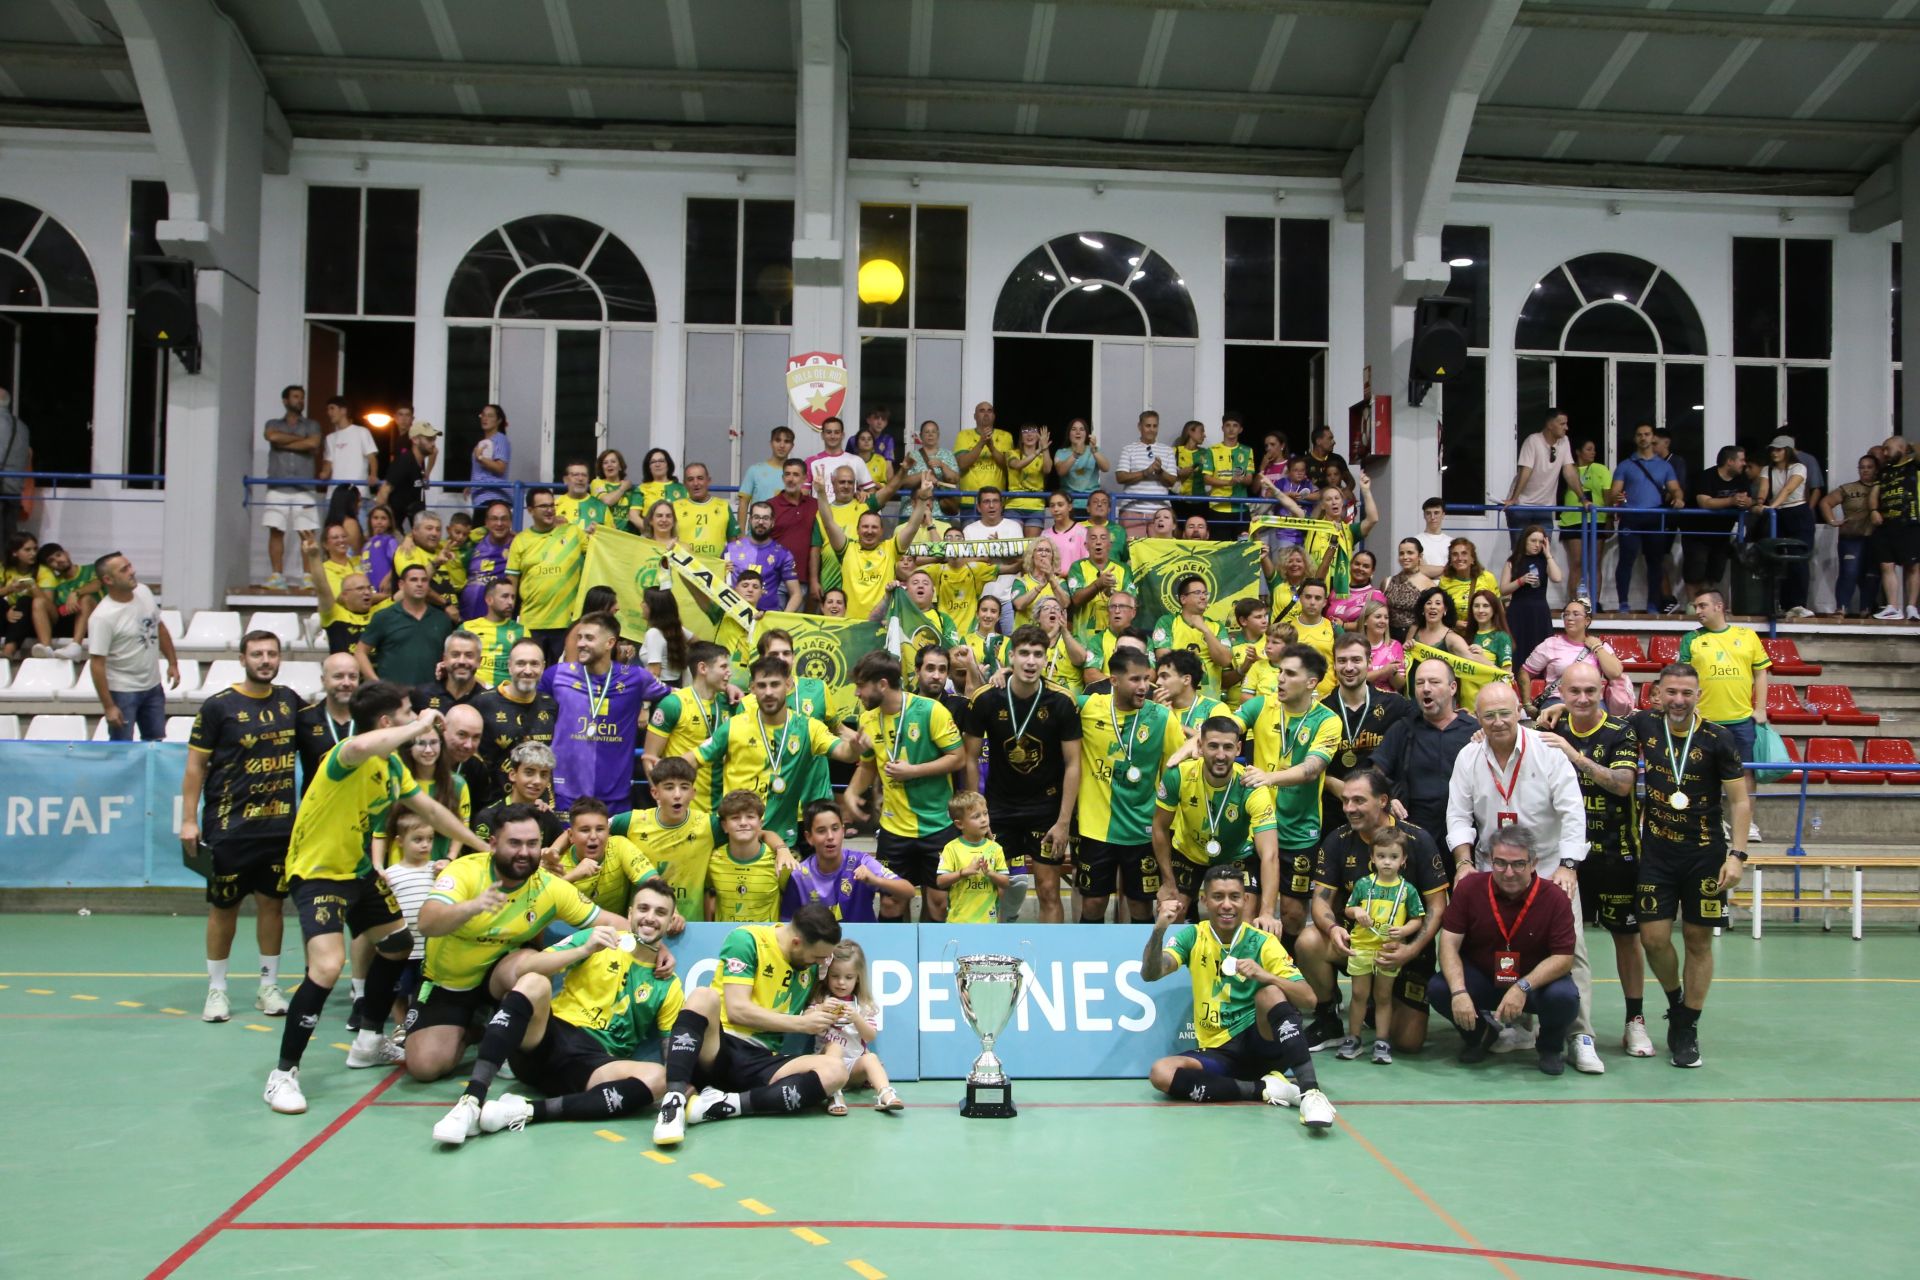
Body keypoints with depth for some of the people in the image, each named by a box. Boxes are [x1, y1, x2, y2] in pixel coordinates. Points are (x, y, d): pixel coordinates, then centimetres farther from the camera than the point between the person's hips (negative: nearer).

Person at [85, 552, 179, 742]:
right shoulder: (102, 617, -21)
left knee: (155, 741, 16)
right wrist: (108, 706, -20)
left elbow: (160, 628, 14)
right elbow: (97, 664, -19)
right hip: (122, 692, -6)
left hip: (153, 686, 6)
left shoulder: (144, 592, -2)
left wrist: (172, 663, 11)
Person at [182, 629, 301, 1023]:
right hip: (230, 827, -3)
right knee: (224, 907, 5)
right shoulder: (218, 706, -7)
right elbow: (196, 765, -4)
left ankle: (269, 987, 20)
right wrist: (189, 820, -7)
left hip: (280, 824, 3)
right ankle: (216, 990, 17)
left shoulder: (290, 701, 5)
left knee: (271, 903, 9)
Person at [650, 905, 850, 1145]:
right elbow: (737, 1010, -14)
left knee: (836, 1071, -23)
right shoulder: (746, 940, -7)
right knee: (703, 996, -35)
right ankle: (674, 1101, -42)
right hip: (716, 1049, -5)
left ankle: (723, 1104, -27)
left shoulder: (810, 963, 11)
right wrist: (802, 1023, -11)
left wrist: (819, 1013, 3)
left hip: (761, 1062, 5)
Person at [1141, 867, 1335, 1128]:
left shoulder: (1263, 942, -4)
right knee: (1161, 1073, -26)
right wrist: (1158, 930, -33)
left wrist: (1265, 976, -30)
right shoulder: (1193, 937, 1)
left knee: (1270, 993, -30)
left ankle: (1310, 1092, -36)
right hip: (1217, 1052, 2)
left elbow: (1309, 999, -11)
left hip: (1262, 1046, -2)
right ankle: (1265, 1089, -22)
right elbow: (1150, 974, -14)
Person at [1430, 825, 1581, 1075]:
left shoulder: (1554, 898, -16)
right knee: (1438, 989, -26)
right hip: (1480, 977, 1)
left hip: (1535, 981, -1)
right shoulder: (1469, 888, -12)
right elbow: (1449, 943, -14)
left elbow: (1563, 957, -18)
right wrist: (1459, 992, -30)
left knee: (1564, 996, -33)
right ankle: (1478, 1033, 10)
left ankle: (1551, 1047, 5)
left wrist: (1523, 987, -33)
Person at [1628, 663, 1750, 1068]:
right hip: (1656, 852, 2)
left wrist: (1737, 853, -14)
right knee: (1653, 938, -2)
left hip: (1705, 854, -2)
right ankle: (1676, 1003, 26)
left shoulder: (1718, 739, -10)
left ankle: (1687, 1028, 18)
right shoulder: (1644, 725, -2)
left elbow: (1740, 800, -5)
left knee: (1698, 941, 5)